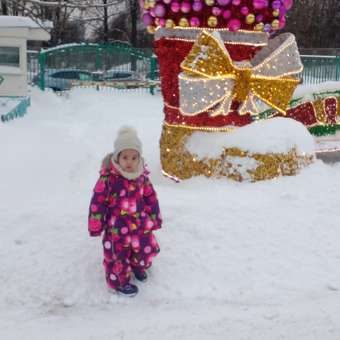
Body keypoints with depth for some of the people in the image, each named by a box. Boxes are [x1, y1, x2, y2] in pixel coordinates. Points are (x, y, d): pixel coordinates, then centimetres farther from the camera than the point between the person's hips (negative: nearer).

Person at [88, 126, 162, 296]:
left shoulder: (142, 177, -5)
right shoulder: (108, 177, -21)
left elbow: (150, 198, 7)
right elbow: (98, 202, -15)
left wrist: (154, 219, 12)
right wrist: (96, 224, -9)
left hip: (140, 223, 5)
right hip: (117, 227, -5)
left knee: (146, 248, 19)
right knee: (118, 255, 9)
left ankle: (138, 265, 51)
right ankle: (119, 281, 34)